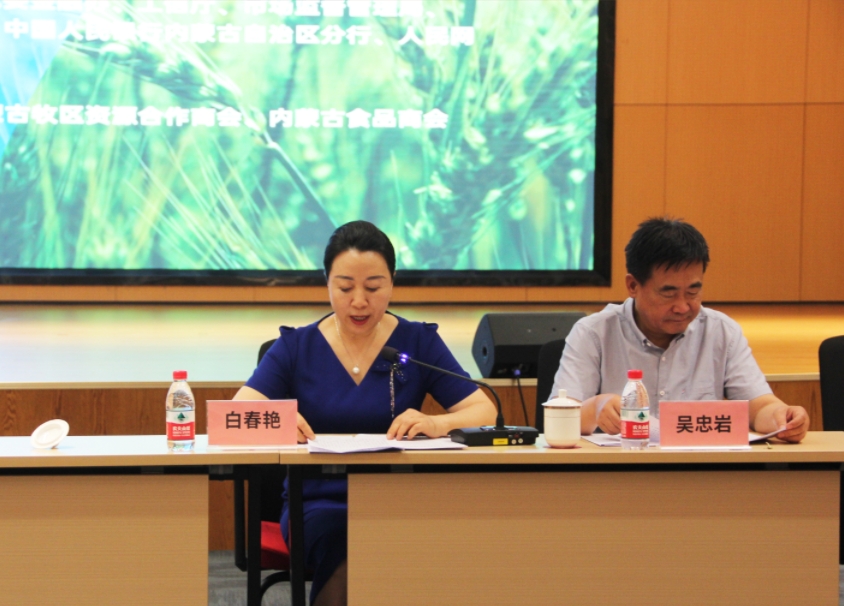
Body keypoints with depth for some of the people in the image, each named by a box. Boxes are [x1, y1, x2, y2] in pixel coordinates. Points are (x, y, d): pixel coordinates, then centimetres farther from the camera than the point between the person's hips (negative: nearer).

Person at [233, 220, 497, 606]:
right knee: (339, 545, -36)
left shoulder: (420, 342, 8)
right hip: (317, 500, 0)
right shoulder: (295, 347, 9)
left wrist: (436, 424, -22)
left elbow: (485, 414, 1)